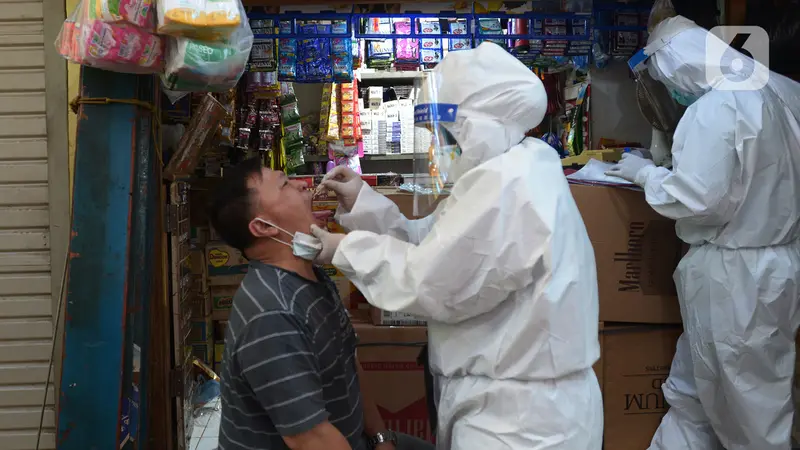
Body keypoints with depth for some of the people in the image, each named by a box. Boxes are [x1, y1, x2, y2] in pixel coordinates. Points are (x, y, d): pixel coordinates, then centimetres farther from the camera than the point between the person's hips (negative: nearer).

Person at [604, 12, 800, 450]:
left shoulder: (713, 109, -21)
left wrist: (645, 172, -7)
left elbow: (695, 197, -23)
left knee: (748, 407, 9)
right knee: (691, 389, 20)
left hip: (735, 274, -9)